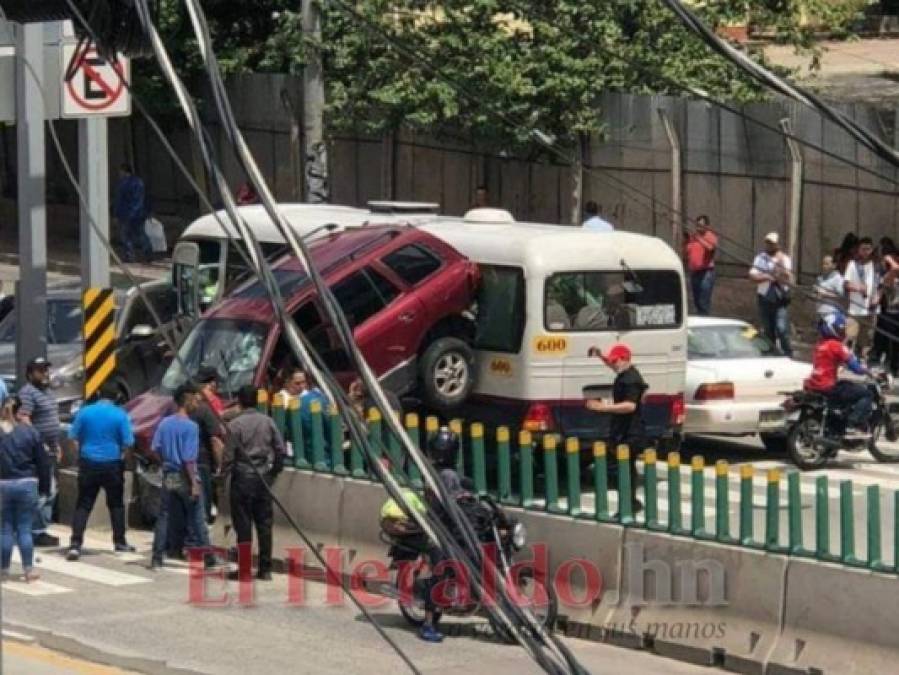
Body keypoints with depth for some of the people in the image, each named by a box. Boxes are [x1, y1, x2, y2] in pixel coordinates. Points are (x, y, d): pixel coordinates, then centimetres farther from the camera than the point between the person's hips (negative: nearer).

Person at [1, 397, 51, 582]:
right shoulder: (30, 432, -1)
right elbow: (43, 462, 1)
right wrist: (44, 487, 8)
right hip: (27, 484, 1)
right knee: (24, 528, 6)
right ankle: (28, 569, 4)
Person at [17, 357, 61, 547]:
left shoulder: (46, 391, 19)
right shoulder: (28, 393, -12)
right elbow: (23, 419, -22)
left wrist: (56, 445, 22)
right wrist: (38, 444, -25)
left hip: (49, 451, 10)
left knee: (50, 492, 14)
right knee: (41, 493, -11)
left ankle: (42, 529, 20)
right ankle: (37, 532, -10)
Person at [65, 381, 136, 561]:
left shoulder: (85, 412, -1)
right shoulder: (120, 415, -7)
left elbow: (73, 436, 4)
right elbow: (128, 442, -8)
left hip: (88, 463, 1)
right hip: (112, 464, -1)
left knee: (83, 505, 1)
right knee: (116, 504, 16)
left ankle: (75, 544, -12)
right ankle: (119, 542, 22)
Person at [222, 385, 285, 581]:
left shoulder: (235, 424, -10)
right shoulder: (267, 422, 3)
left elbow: (229, 455, -10)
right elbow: (281, 450, 4)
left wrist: (224, 475, 2)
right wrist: (274, 471, 16)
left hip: (242, 477, -4)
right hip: (263, 477, 4)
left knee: (243, 524, 1)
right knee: (264, 523, 7)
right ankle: (265, 568, 8)